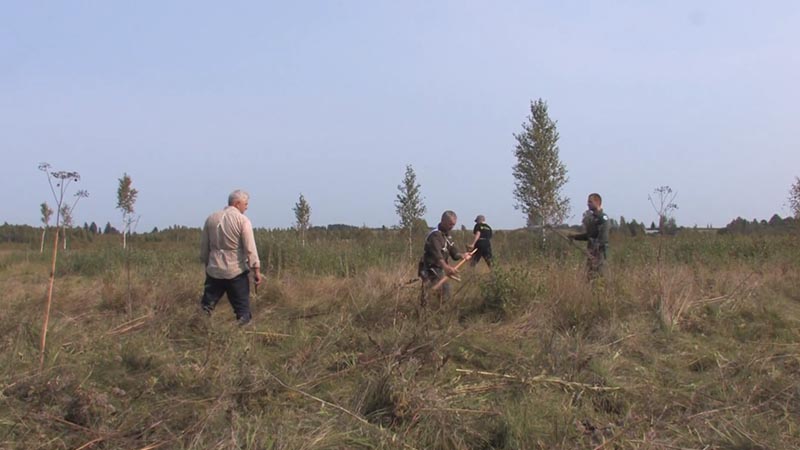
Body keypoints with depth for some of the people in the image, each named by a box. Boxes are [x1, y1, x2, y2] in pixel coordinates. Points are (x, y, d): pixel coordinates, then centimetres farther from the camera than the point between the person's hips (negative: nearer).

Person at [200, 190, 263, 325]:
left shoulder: (211, 218, 7)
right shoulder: (242, 220, -8)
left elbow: (204, 247, 13)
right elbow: (250, 248, -13)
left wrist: (207, 263, 24)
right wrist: (256, 269, -11)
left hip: (214, 270, 4)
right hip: (236, 271, -4)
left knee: (206, 306, 13)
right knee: (242, 310, 5)